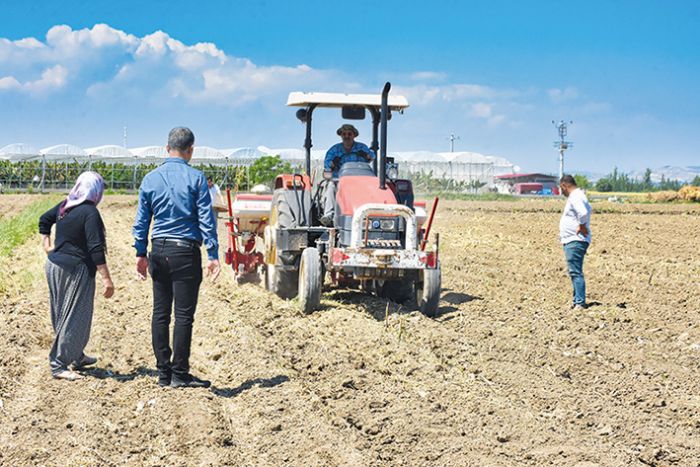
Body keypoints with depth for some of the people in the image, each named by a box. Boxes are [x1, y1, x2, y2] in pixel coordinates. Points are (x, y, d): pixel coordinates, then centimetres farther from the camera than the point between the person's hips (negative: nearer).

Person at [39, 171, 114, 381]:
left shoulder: (64, 206, 6)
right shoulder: (90, 212, -17)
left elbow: (44, 220, 22)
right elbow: (95, 249, -21)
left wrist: (48, 246, 25)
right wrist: (106, 279, -21)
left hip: (54, 265, 9)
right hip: (76, 270, -9)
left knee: (62, 315, 17)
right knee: (74, 318, -2)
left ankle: (77, 357, 33)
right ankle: (58, 365, -2)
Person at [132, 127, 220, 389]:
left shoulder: (150, 178, 6)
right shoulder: (195, 178, -6)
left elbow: (141, 220, 10)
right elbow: (206, 219, -7)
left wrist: (141, 254, 17)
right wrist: (213, 255, -5)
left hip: (158, 251, 4)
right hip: (185, 251, -4)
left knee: (160, 313, 10)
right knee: (184, 314, -1)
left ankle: (163, 372, 14)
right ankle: (179, 374, 1)